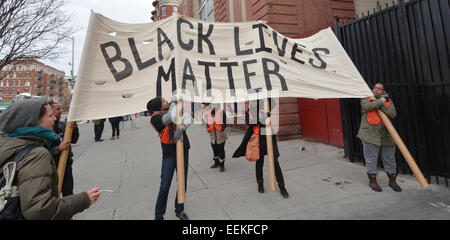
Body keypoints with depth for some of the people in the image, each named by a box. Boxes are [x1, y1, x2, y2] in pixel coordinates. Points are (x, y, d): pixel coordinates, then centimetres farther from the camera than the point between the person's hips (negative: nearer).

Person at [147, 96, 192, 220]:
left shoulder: (176, 111, 4)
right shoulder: (155, 118, -11)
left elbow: (189, 119, -10)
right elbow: (172, 117, -26)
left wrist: (180, 129, -27)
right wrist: (173, 103, -10)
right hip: (169, 154, -4)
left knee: (183, 183, 14)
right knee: (165, 186, 2)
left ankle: (179, 210, 34)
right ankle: (159, 216, 24)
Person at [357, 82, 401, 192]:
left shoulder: (388, 101, 10)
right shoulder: (366, 99, 6)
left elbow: (393, 114, -8)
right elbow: (366, 106, -17)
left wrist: (380, 104, -16)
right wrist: (381, 100, -17)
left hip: (386, 135, 3)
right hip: (370, 134, -2)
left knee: (390, 159, 13)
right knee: (371, 159, 5)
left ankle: (392, 181, 31)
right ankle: (372, 181, 21)